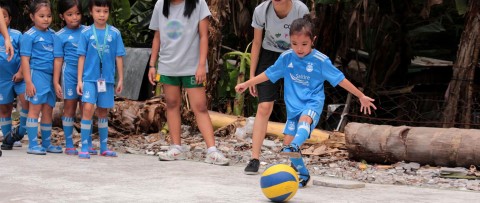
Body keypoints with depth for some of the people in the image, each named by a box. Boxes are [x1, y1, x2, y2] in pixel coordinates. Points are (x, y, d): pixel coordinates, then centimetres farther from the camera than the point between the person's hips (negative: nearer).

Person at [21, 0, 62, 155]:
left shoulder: (52, 34, 12)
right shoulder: (29, 36, -5)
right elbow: (25, 60, -8)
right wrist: (28, 82, -14)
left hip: (50, 76, 6)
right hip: (37, 74, -6)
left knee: (48, 110, 11)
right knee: (35, 108, -5)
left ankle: (46, 143, 20)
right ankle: (32, 144, -3)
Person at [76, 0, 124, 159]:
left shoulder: (114, 33, 1)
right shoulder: (86, 33, -2)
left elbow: (119, 57, 6)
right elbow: (82, 57, 1)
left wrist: (120, 79, 6)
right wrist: (79, 80, -1)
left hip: (107, 78, 2)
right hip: (90, 78, -2)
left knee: (103, 112, 12)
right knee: (88, 108, -15)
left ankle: (104, 147, 22)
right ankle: (84, 148, -10)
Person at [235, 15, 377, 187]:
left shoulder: (320, 60, -10)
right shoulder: (286, 57, 0)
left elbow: (340, 79, -3)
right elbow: (268, 74, 14)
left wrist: (361, 96, 0)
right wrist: (246, 84, 16)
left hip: (312, 103, -5)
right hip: (293, 106, 5)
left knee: (305, 120, -36)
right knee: (289, 139, -1)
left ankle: (294, 147, -62)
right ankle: (303, 175, 15)